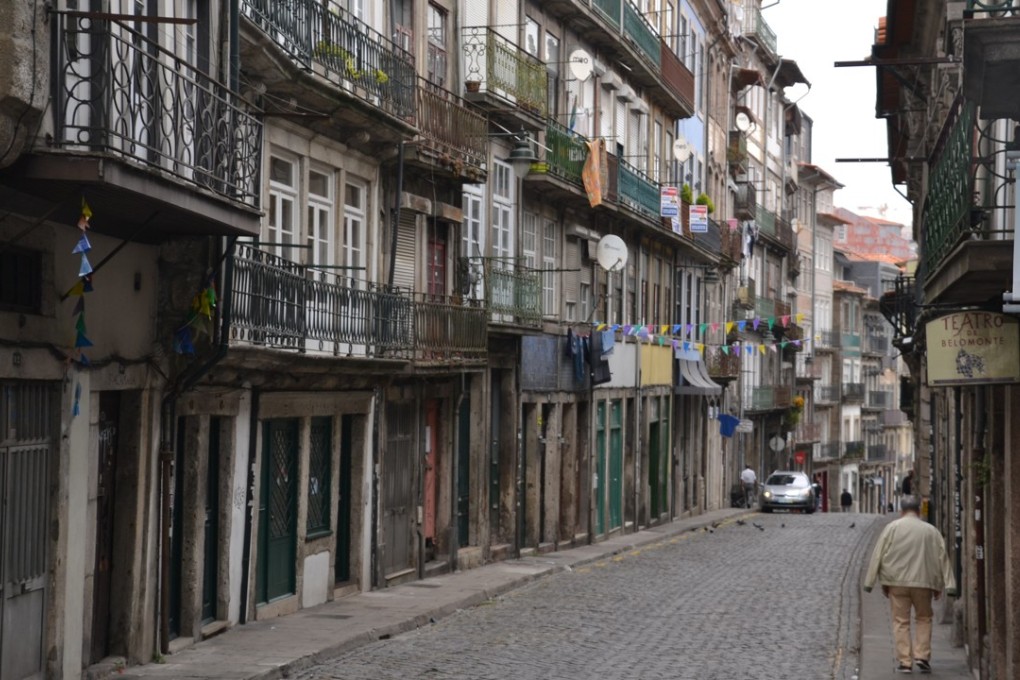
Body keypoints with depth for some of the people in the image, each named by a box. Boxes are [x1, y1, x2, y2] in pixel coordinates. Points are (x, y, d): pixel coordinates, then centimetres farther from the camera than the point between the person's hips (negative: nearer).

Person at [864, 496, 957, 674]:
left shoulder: (891, 528, 0)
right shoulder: (930, 531, 5)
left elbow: (878, 555, 0)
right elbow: (942, 557, 5)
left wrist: (873, 582, 6)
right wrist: (939, 585, 8)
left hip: (897, 582, -1)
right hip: (923, 582, 1)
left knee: (901, 621, 6)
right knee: (923, 619, 17)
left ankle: (904, 661, 3)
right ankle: (922, 655, 6)